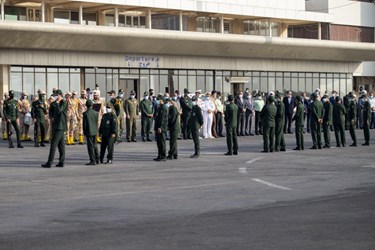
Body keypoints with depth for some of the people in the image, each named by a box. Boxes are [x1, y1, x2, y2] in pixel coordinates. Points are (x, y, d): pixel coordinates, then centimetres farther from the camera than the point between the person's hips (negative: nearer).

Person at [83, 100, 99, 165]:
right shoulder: (96, 113, 1)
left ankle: (93, 161, -3)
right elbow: (97, 122, 8)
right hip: (95, 131, 5)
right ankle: (97, 160, 21)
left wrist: (84, 132, 1)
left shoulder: (85, 114, -12)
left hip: (89, 132, -5)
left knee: (90, 146, -2)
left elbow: (84, 124, -9)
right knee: (94, 145, 17)